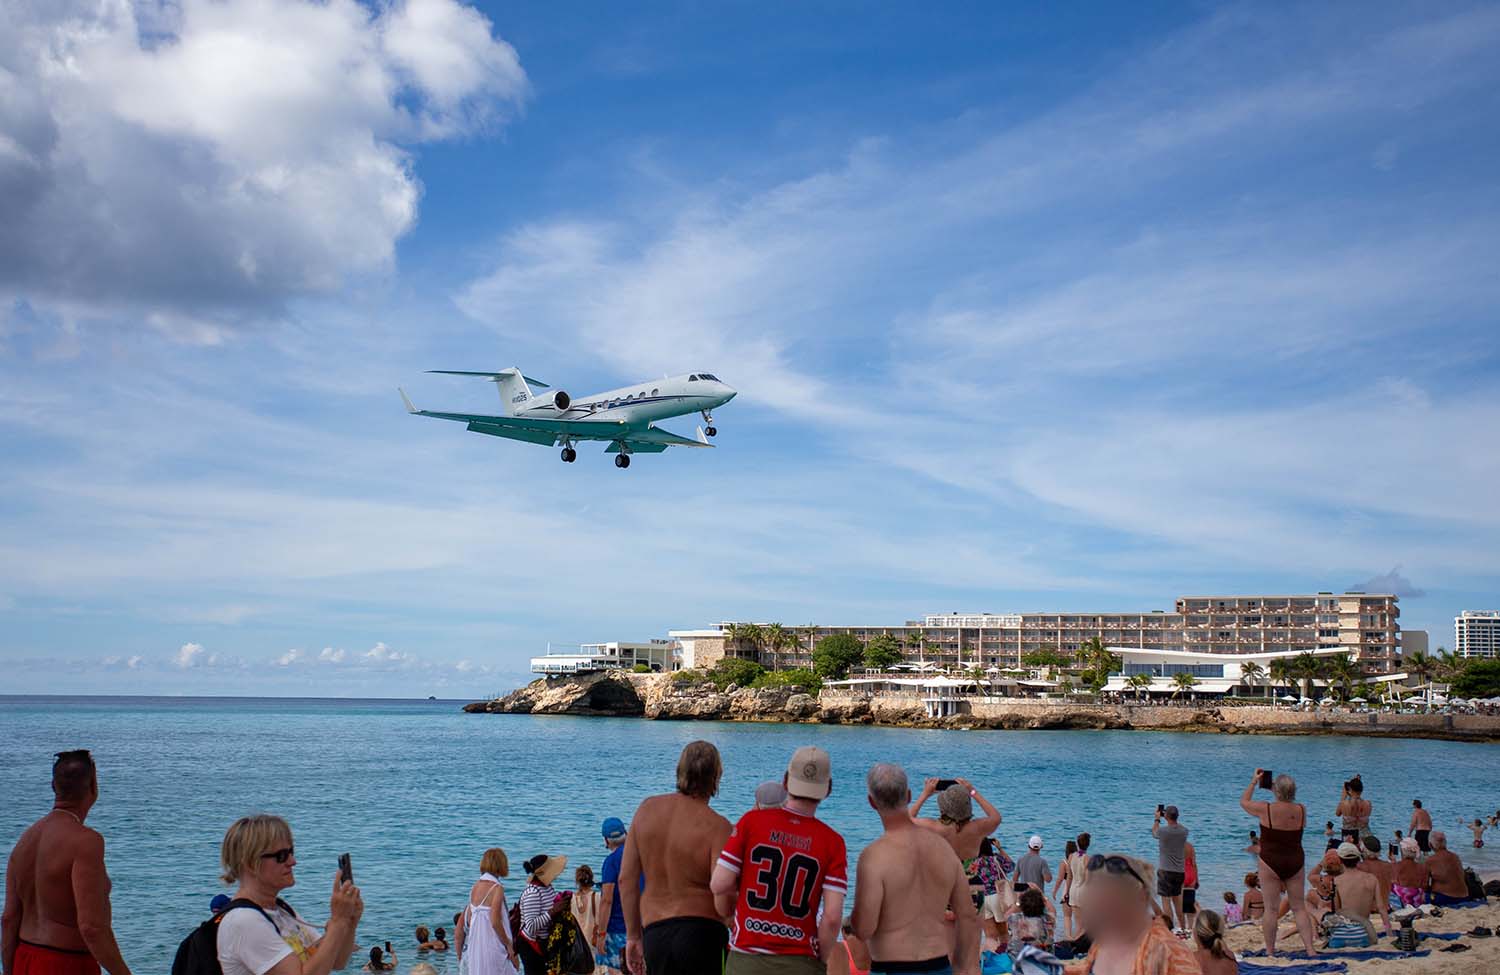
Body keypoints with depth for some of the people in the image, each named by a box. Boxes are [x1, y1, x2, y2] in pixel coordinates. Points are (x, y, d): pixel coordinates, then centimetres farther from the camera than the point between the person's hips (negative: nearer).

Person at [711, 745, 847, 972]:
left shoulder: (752, 821, -2)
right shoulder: (833, 842, -3)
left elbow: (719, 884, -5)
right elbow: (832, 916, -11)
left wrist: (727, 913, 17)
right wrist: (821, 961, 6)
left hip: (747, 959, 1)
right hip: (800, 963, -1)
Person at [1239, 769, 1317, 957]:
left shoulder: (1266, 809, -14)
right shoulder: (1301, 810, -6)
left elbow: (1244, 802, 4)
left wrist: (1253, 782, 14)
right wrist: (1280, 792, 20)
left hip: (1270, 863, -3)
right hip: (1296, 862, 3)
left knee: (1271, 909, 2)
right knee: (1299, 907, 12)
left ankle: (1270, 951, 6)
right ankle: (1309, 948, 7)